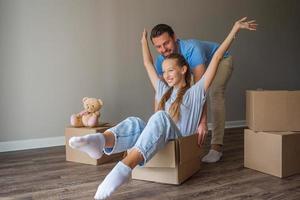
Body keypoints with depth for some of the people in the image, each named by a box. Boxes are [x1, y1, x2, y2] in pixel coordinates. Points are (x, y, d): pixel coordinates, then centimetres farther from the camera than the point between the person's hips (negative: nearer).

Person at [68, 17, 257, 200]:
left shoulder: (195, 92, 10)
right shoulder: (164, 91, 25)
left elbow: (217, 58, 6)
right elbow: (148, 64, 35)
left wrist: (235, 29, 6)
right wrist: (144, 40, 43)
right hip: (156, 143, 5)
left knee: (160, 117, -35)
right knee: (134, 123, -26)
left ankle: (124, 168, -57)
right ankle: (100, 142, -59)